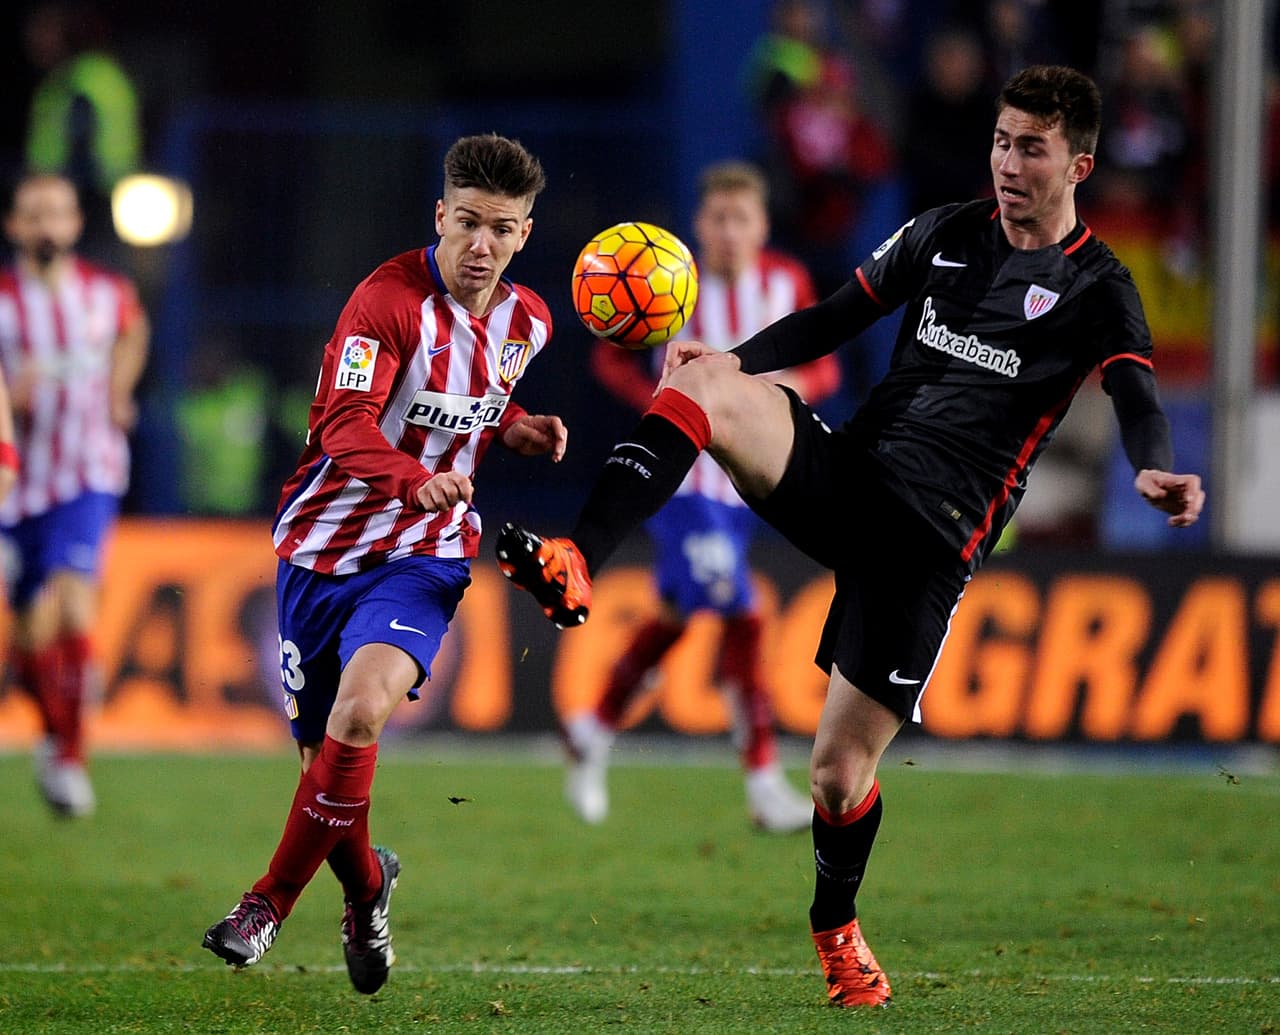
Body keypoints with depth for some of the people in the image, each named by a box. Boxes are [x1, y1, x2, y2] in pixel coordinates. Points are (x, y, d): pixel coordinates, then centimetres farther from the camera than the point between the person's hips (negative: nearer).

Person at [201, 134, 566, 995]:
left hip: (425, 554, 2)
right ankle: (366, 885, 38)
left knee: (361, 711, -25)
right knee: (324, 748, 6)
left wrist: (519, 430, 4)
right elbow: (346, 420, -26)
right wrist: (415, 479, -43)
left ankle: (273, 901, -11)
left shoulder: (527, 322, 4)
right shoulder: (390, 299, -15)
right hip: (325, 545, -2)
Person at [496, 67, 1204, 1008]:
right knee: (702, 382, -26)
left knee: (843, 771, -4)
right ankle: (576, 567, -39)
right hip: (844, 465, 4)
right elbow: (836, 320, 17)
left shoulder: (1095, 288, -1)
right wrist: (737, 361, -1)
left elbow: (1136, 397, -16)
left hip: (930, 536, -4)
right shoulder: (945, 234, 13)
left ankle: (836, 924, 28)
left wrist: (1156, 470, -39)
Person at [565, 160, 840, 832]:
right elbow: (609, 356, -1)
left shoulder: (787, 284, -1)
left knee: (675, 617, 16)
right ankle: (764, 784, -13)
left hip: (744, 479, 5)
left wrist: (798, 384, -17)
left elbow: (825, 368, 6)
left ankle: (594, 730, 37)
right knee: (740, 618, -15)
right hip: (680, 478, -5)